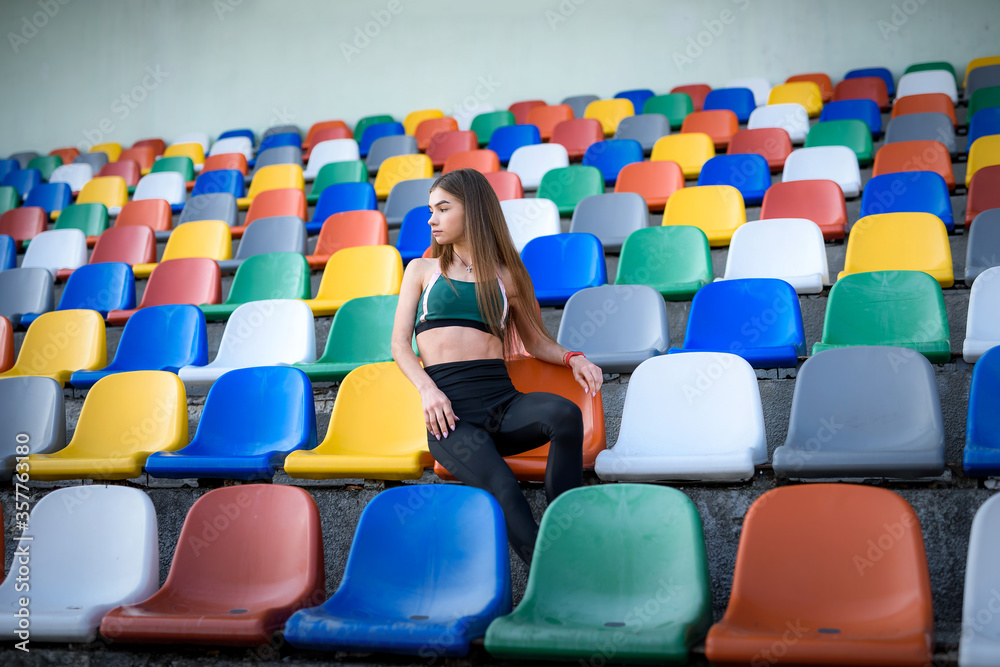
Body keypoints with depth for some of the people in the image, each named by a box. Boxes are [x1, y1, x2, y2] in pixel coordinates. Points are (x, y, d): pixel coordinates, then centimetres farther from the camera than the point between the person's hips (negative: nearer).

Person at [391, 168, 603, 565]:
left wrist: (571, 357, 3)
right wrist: (427, 389, -8)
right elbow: (400, 344, 12)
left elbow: (534, 340, 26)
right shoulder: (422, 270, 20)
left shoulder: (506, 275, 21)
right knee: (502, 486, -32)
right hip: (450, 412, -1)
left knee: (565, 413, -33)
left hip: (503, 401, 2)